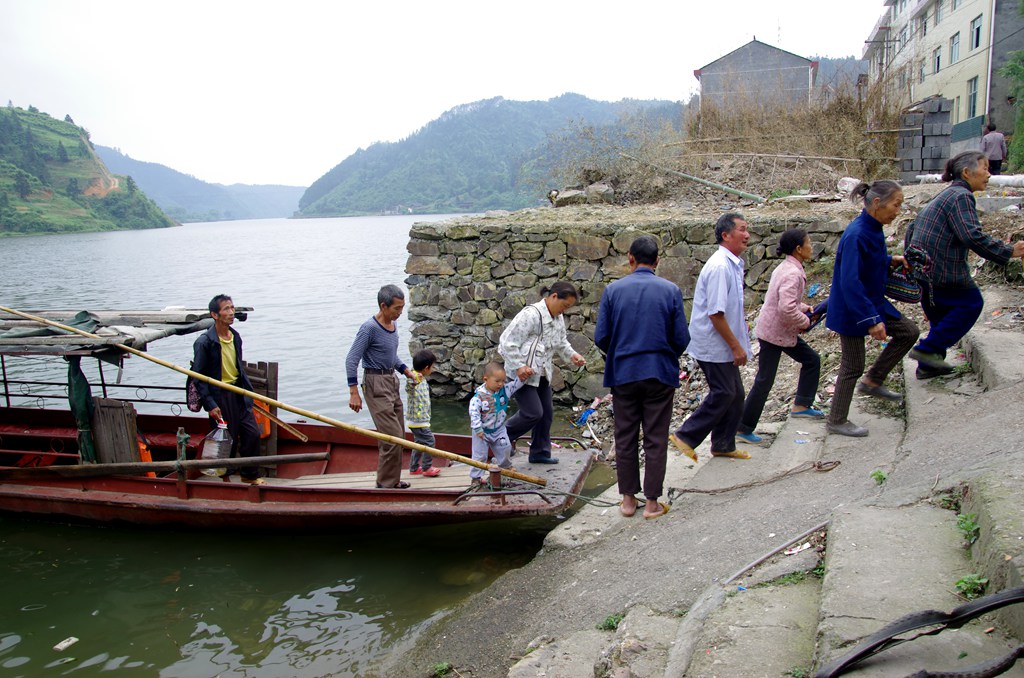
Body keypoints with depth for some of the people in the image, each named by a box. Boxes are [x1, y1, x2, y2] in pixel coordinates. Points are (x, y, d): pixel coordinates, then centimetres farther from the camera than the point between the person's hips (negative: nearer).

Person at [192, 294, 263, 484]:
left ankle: (250, 475, 22)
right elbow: (198, 377, -13)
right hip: (219, 395, -6)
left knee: (252, 433, 4)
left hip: (239, 392, 6)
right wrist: (210, 405, -17)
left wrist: (248, 389, 14)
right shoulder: (204, 341, -15)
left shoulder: (236, 337, 6)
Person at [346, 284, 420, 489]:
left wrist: (407, 371, 10)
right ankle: (386, 483, 2)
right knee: (392, 435, -10)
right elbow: (351, 360, -18)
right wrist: (354, 392, -21)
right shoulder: (369, 328, -18)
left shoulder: (393, 325, 8)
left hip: (392, 381, 9)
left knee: (398, 433, 13)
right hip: (376, 384, -9)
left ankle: (392, 479, 26)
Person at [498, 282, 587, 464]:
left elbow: (561, 342, 20)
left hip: (541, 373, 9)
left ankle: (540, 452, 26)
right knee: (533, 413, -11)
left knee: (546, 413, 11)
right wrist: (518, 366, -24)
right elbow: (507, 342, -23)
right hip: (523, 374, -9)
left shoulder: (558, 318, 5)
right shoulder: (531, 314, -23)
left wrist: (572, 355, 1)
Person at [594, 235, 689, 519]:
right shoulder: (671, 291, -5)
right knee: (656, 440, 8)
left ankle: (628, 499, 21)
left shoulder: (613, 290, -4)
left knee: (625, 439, 12)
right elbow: (681, 338, -5)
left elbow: (601, 337, -3)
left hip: (622, 373, 1)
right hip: (660, 373, -1)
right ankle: (652, 502, 14)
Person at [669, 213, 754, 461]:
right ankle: (686, 436, 7)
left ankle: (724, 445, 27)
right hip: (714, 345, -10)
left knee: (735, 394, 15)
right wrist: (736, 346, -20)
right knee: (723, 394, -4)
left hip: (724, 345, 10)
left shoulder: (733, 264, 10)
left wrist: (738, 342, 20)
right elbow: (715, 313, -25)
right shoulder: (720, 266, -22)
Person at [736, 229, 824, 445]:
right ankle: (743, 428, 7)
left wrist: (804, 308, 8)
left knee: (812, 360, 16)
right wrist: (805, 322, -15)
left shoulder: (786, 268, 8)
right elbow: (786, 309, -32)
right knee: (764, 381, -2)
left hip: (782, 331, 10)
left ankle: (801, 405, 23)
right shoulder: (793, 274, -22)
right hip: (774, 333, -10)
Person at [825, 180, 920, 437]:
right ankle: (836, 420, 18)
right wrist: (871, 320, -31)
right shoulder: (856, 235, -26)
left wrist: (890, 260, 3)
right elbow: (850, 282, -31)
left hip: (873, 301, 9)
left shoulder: (874, 230, 2)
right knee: (853, 367, 2)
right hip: (851, 310, -9)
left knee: (908, 331, 13)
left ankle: (872, 382, 21)